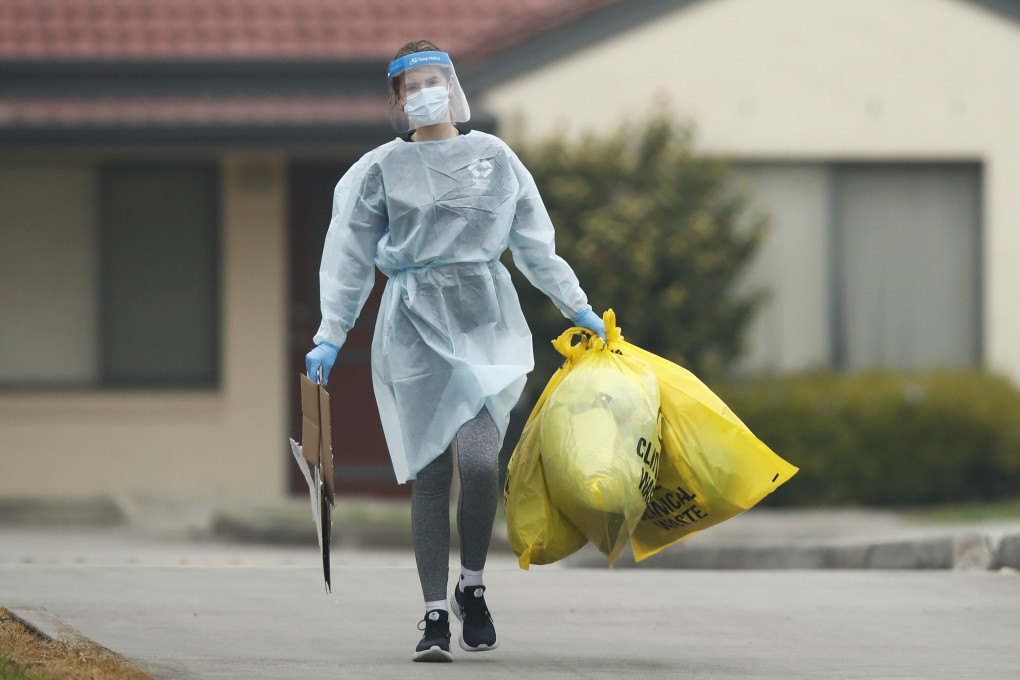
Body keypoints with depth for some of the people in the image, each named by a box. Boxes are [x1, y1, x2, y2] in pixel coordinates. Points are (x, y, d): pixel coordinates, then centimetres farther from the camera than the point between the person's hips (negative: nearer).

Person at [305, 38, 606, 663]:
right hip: (415, 328, 0)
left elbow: (534, 243, 19)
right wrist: (330, 337, 4)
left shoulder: (494, 157, 10)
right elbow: (350, 260, 10)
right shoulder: (380, 170, 7)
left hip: (484, 319, 0)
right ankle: (436, 615, 1)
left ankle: (473, 587, 4)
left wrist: (577, 307, 20)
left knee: (479, 458, -17)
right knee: (430, 473, -4)